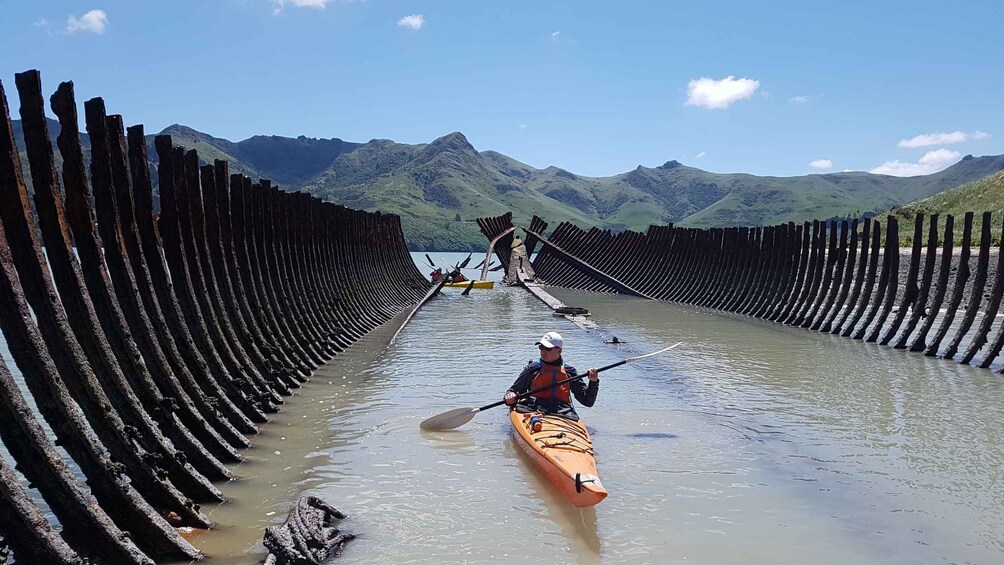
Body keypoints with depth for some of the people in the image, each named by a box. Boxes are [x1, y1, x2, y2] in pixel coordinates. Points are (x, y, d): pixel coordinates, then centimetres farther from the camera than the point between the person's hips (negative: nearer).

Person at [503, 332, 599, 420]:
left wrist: (593, 382, 4)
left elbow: (588, 401, 20)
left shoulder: (569, 371, 19)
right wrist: (509, 396, -2)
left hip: (563, 414, 0)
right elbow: (514, 390, 21)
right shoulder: (532, 369, 17)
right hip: (533, 410, 0)